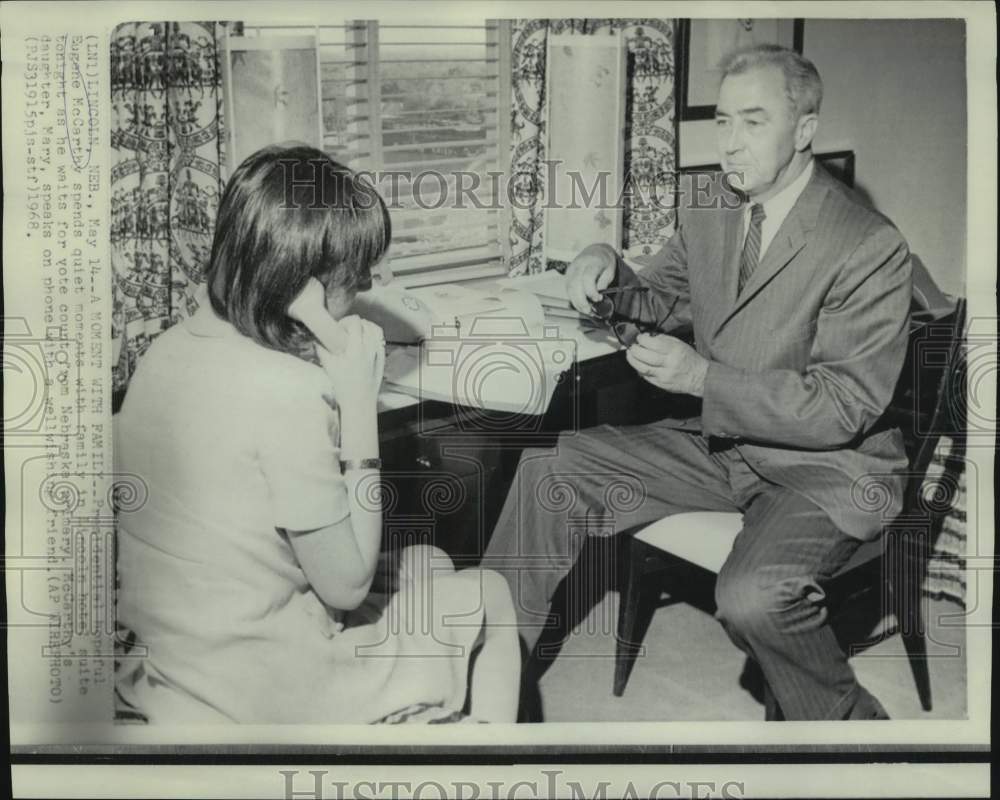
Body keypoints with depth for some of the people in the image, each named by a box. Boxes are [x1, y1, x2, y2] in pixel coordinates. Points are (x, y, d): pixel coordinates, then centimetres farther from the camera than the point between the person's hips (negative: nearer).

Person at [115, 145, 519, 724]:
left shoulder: (173, 348, -3)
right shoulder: (290, 391, -28)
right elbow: (347, 584, -18)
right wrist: (359, 402, -19)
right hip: (264, 692, -7)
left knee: (429, 565, 24)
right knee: (488, 598, 13)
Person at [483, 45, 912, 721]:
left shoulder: (871, 248, -19)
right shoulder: (707, 209, 3)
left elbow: (846, 406, -20)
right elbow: (666, 300, 16)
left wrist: (702, 377, -28)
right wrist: (610, 271, -8)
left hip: (828, 463, -6)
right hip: (720, 440, 7)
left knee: (752, 596, -35)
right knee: (549, 471, -4)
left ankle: (849, 722, 0)